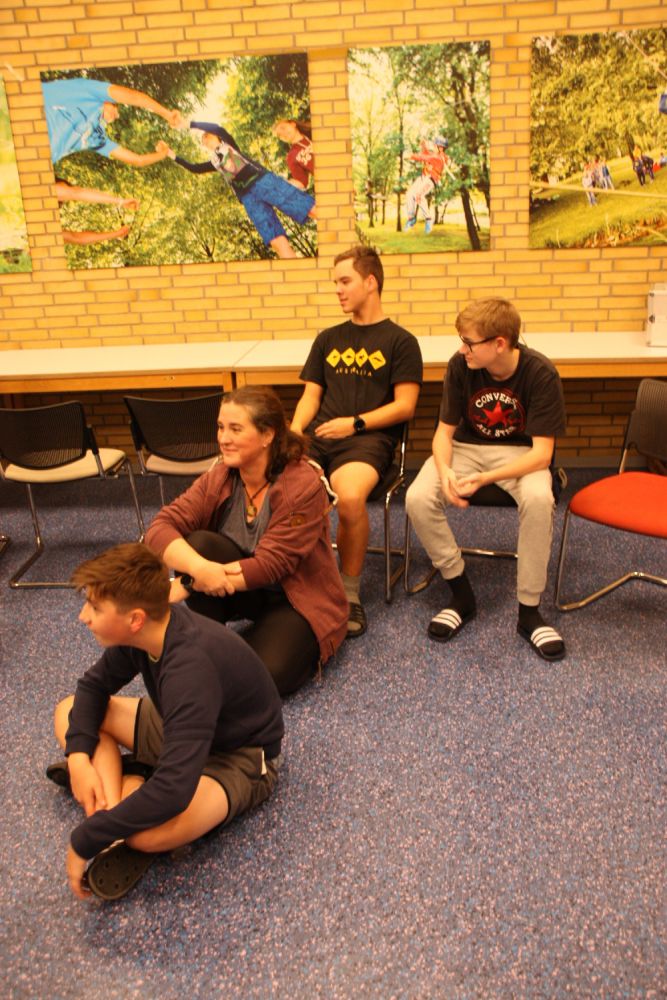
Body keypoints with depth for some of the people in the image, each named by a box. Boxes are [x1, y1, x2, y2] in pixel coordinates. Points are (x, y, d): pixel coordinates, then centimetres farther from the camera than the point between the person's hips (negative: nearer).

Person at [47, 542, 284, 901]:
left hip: (239, 757, -8)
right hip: (183, 729, 8)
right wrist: (79, 755, -14)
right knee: (69, 711, 1)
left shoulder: (191, 669, -39)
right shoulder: (143, 632, -15)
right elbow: (94, 685, 4)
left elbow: (173, 792, -43)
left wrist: (84, 841, -32)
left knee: (150, 832, -36)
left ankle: (131, 783, -5)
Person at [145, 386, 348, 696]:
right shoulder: (218, 478, -9)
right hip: (247, 593, 5)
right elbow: (160, 528, -18)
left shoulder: (303, 485, -23)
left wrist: (187, 585, -30)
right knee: (199, 543, -24)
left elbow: (270, 565, -26)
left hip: (297, 599, -5)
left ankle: (297, 649, 5)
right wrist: (199, 568, -40)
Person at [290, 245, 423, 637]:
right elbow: (310, 397, 19)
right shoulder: (328, 339, 23)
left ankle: (350, 592, -14)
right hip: (319, 435, 5)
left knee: (350, 497, -38)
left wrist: (355, 423, -12)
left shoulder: (400, 341, 8)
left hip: (369, 438, -4)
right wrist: (295, 430, -2)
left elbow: (405, 406, 0)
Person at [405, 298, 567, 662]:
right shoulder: (460, 365, -14)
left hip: (520, 453, -2)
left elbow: (542, 453, -23)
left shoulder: (540, 373, -21)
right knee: (418, 498, -26)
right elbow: (445, 430, -6)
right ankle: (462, 595, -6)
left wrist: (485, 478, -37)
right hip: (467, 447, 3)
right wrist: (444, 470, -29)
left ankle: (529, 610, -18)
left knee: (539, 499, -37)